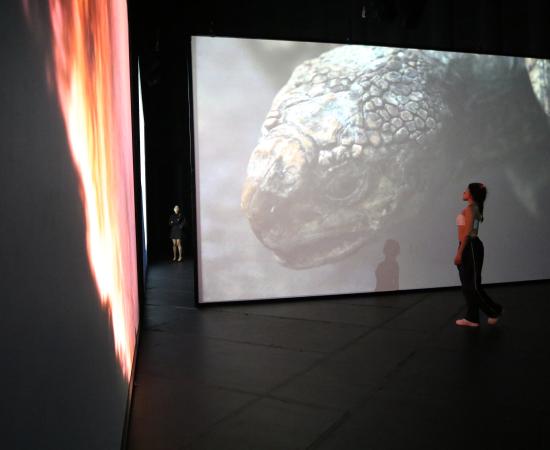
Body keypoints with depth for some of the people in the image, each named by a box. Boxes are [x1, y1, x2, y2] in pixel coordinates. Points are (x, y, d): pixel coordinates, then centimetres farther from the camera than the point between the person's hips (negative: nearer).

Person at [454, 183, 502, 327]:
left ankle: (494, 311, 12)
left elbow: (467, 233, -19)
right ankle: (472, 318, 17)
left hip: (470, 247, -10)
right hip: (469, 247, 10)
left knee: (472, 285, -2)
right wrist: (461, 251, 22)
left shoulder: (470, 209, -14)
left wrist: (459, 253, -19)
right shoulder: (473, 208, 16)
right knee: (467, 285, 11)